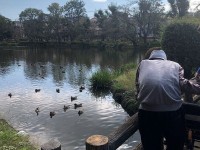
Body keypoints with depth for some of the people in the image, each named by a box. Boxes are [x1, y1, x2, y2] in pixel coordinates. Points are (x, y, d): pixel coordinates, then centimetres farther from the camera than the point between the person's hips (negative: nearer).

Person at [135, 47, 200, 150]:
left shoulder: (143, 63, 24)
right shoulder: (175, 65, 22)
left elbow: (138, 87, 16)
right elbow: (183, 83, 5)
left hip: (147, 112, 0)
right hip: (173, 111, 0)